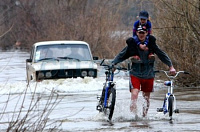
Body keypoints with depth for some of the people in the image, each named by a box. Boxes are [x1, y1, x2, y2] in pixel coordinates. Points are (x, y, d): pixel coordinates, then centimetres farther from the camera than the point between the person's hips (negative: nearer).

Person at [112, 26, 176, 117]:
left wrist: (171, 66, -3)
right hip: (135, 74, -1)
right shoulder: (132, 44, -3)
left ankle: (144, 116, 27)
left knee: (146, 97, 11)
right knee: (134, 95, -19)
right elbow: (121, 55, 2)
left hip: (148, 75, 2)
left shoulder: (151, 44, -2)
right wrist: (113, 64, -10)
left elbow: (162, 55, 2)